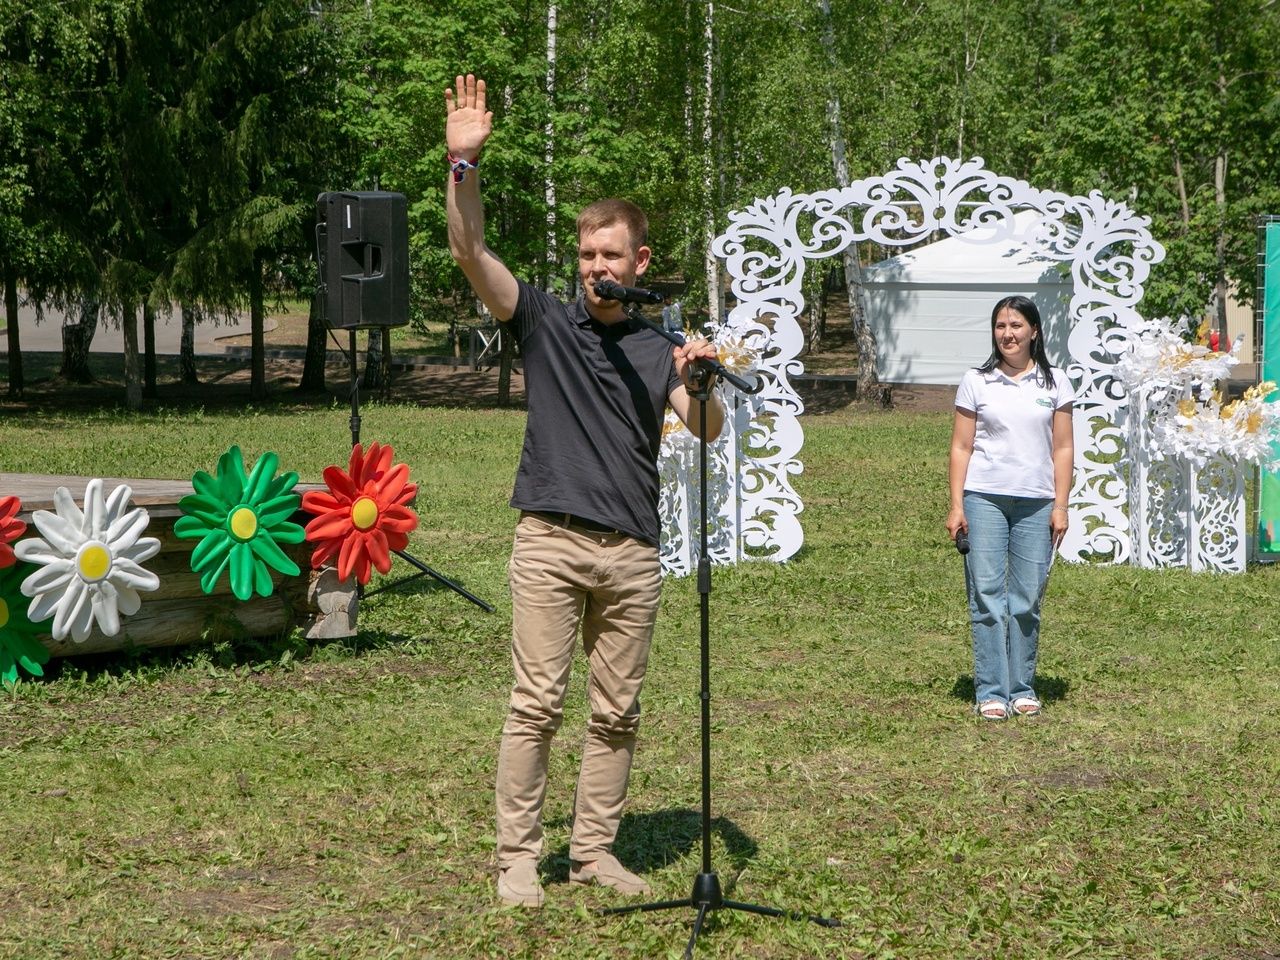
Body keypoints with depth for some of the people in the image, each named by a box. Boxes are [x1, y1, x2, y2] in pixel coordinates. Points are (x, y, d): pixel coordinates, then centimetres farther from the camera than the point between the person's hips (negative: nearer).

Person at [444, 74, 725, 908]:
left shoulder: (660, 347, 12)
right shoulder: (544, 320, 6)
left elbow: (709, 430, -1)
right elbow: (471, 253, -7)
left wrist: (703, 380, -23)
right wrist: (464, 164, -20)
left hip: (632, 551, 3)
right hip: (551, 541, -3)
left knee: (618, 713, 7)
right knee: (537, 704, -5)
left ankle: (595, 850, 17)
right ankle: (517, 856, 2)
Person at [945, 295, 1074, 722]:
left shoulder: (1054, 382, 7)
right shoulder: (976, 381, 5)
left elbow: (1063, 448, 7)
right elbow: (961, 447, 4)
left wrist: (1060, 506, 1)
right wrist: (956, 506, -2)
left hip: (1036, 503, 1)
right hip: (984, 498, -1)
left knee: (1027, 600, 4)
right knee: (987, 596, -3)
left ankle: (1023, 688, 13)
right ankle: (991, 692, 0)